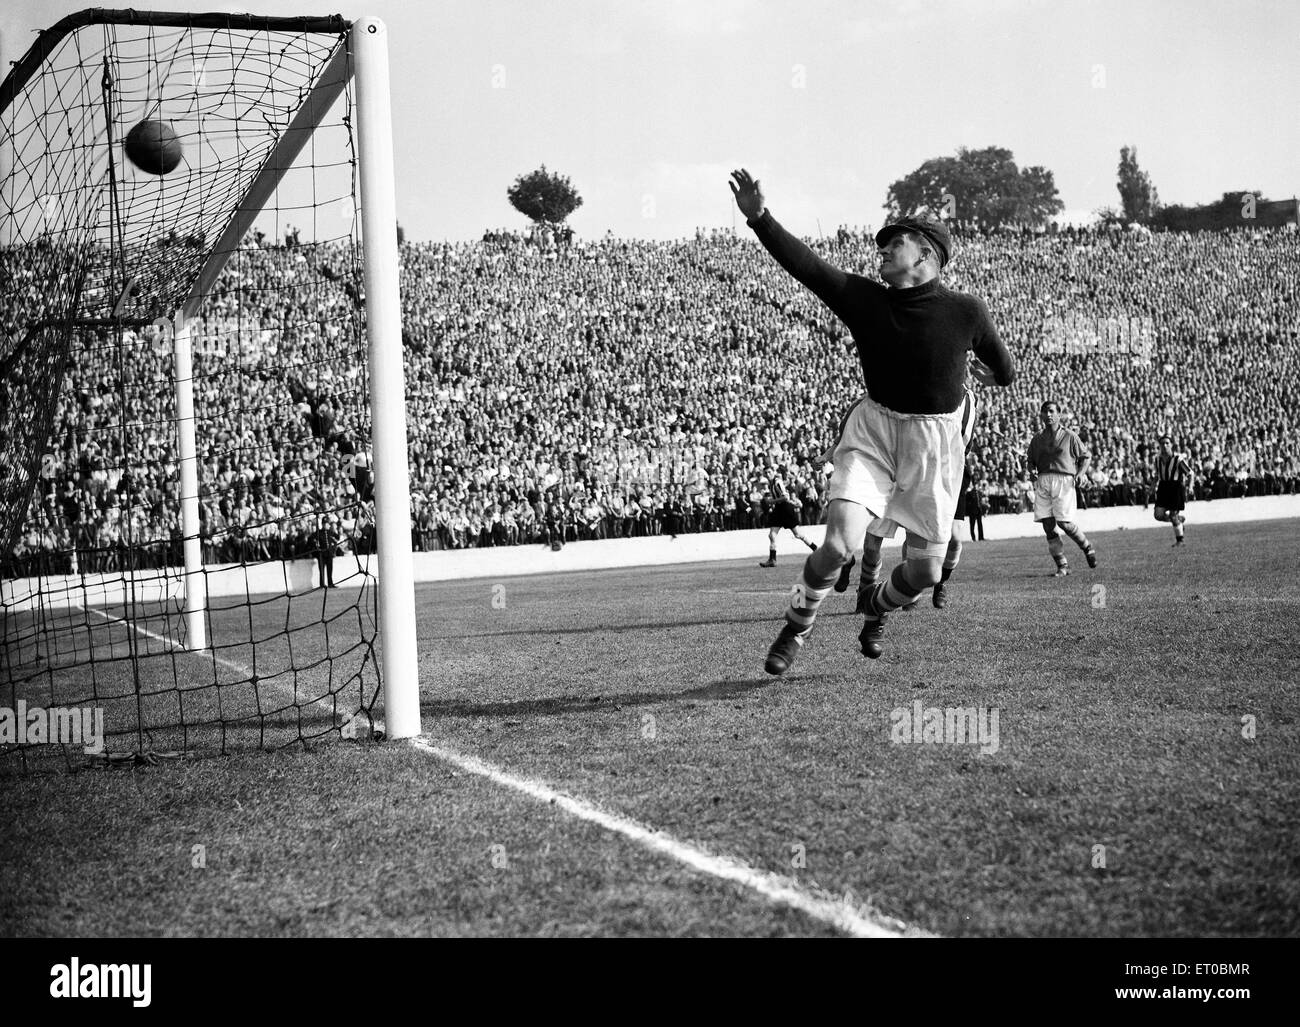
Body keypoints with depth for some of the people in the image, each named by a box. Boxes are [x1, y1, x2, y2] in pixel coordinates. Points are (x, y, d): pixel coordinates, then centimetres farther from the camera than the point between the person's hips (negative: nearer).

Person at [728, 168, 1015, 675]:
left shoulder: (965, 311, -12)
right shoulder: (861, 298, -6)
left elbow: (1003, 371, 5)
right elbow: (804, 263, -17)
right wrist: (759, 218, -29)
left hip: (935, 438, 0)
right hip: (873, 428, 0)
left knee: (925, 571, 4)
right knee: (839, 543, -18)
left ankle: (876, 609, 40)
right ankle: (797, 626, 10)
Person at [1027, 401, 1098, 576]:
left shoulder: (1069, 437, 4)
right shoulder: (1037, 439, 14)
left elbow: (1086, 456, 11)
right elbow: (1031, 461, 23)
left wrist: (1077, 476, -1)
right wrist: (1032, 470, 1)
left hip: (1063, 481, -4)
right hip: (1042, 482, 4)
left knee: (1064, 523, -12)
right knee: (1048, 526, -4)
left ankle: (1088, 548, 17)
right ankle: (1062, 566, 3)